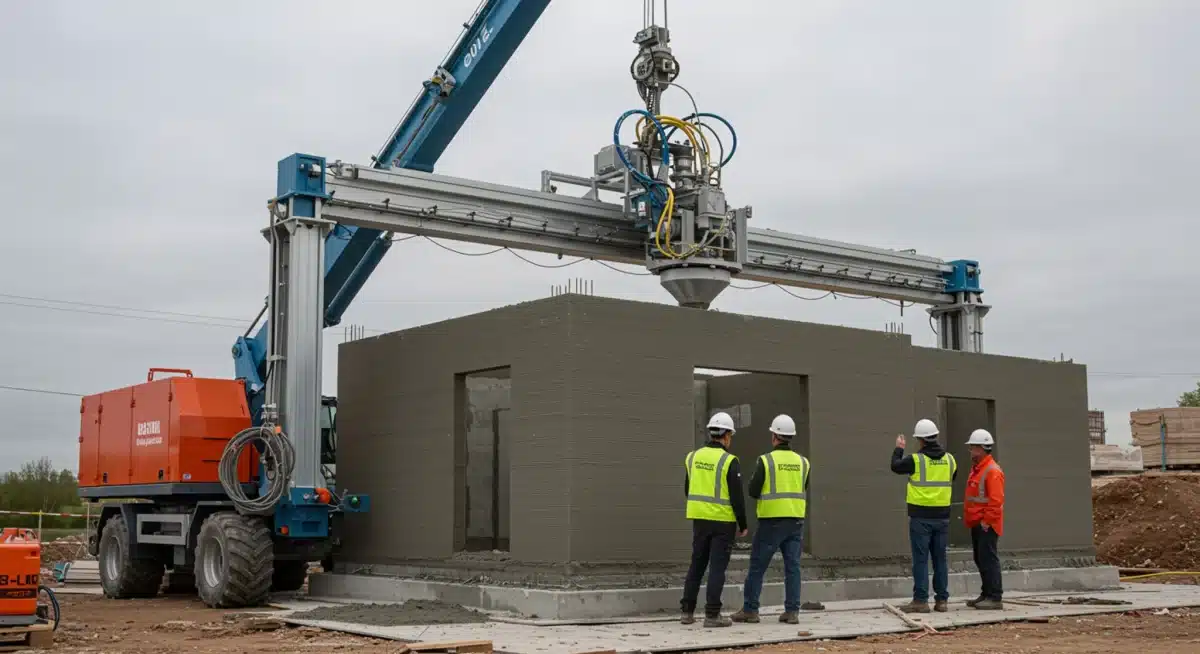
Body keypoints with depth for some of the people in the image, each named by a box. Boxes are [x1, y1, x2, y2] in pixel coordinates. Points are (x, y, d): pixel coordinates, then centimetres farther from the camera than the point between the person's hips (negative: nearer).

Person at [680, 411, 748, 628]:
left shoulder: (693, 457, 5)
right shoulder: (729, 461, -12)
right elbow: (737, 496, -13)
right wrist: (743, 525, -3)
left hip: (699, 519, 5)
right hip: (723, 521, -5)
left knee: (697, 564, 13)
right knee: (717, 567, -1)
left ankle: (687, 611, 14)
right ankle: (712, 614, -1)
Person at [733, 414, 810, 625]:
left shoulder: (766, 460, -8)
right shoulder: (802, 461, 5)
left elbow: (753, 491, -7)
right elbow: (804, 492, 13)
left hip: (772, 520, -4)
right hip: (796, 521, 4)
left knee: (757, 566, 4)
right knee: (792, 566, 6)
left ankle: (750, 609, 6)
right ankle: (792, 611, 3)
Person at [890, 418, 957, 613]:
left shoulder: (916, 460, -12)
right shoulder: (949, 459, 2)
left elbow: (895, 466, 5)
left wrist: (898, 449, 21)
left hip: (921, 517, -4)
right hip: (942, 516, 5)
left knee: (921, 559, -1)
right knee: (940, 559, 11)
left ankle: (921, 600, -2)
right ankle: (942, 600, 12)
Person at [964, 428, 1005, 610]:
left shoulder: (992, 471, -15)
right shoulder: (976, 468, 16)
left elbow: (996, 500, -20)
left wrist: (986, 521, -19)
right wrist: (968, 517, 18)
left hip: (986, 525, -10)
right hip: (976, 524, 10)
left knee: (988, 559, -8)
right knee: (980, 559, 14)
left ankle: (995, 598, -5)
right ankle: (986, 594, 22)